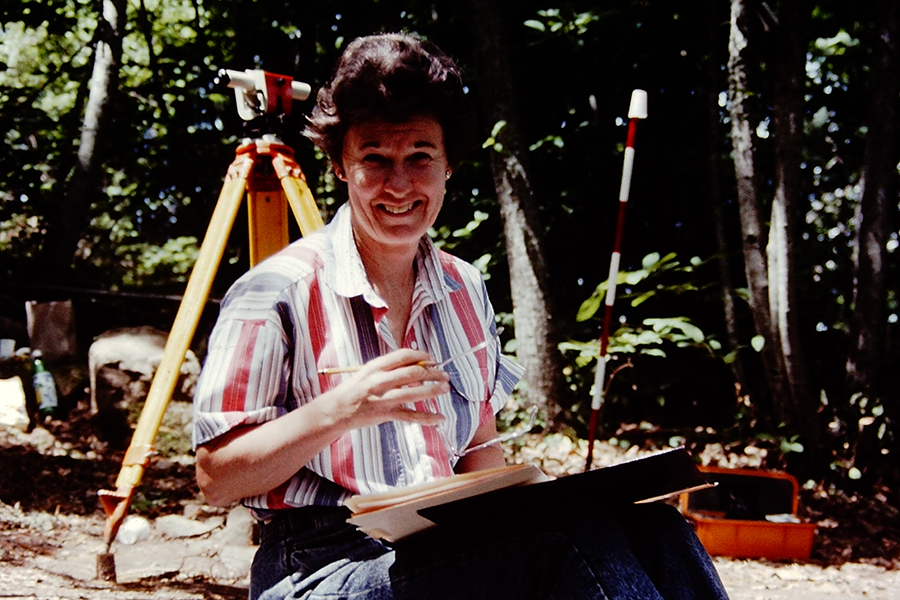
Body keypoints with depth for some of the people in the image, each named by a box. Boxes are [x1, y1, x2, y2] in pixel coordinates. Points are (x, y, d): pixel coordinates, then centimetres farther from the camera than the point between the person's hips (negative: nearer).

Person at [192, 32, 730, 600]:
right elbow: (216, 478, -8)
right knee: (568, 543, -31)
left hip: (452, 549, 6)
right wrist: (341, 409, -22)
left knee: (649, 530, -21)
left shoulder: (465, 290, 13)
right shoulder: (279, 292, -7)